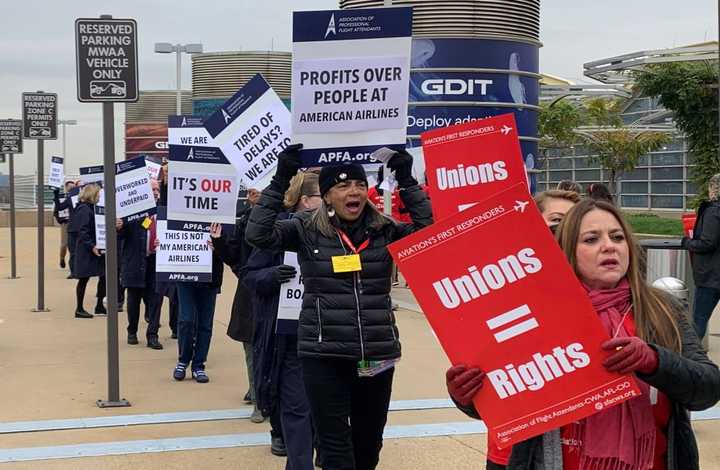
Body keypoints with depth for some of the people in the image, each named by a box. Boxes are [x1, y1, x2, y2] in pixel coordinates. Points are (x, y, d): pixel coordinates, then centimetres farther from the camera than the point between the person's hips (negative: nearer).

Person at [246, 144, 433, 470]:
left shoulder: (385, 231, 5)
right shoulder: (307, 230, -1)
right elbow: (258, 234, -10)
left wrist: (406, 180, -5)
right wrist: (281, 179, -14)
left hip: (378, 353, 3)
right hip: (324, 355, -3)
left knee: (369, 442, 17)